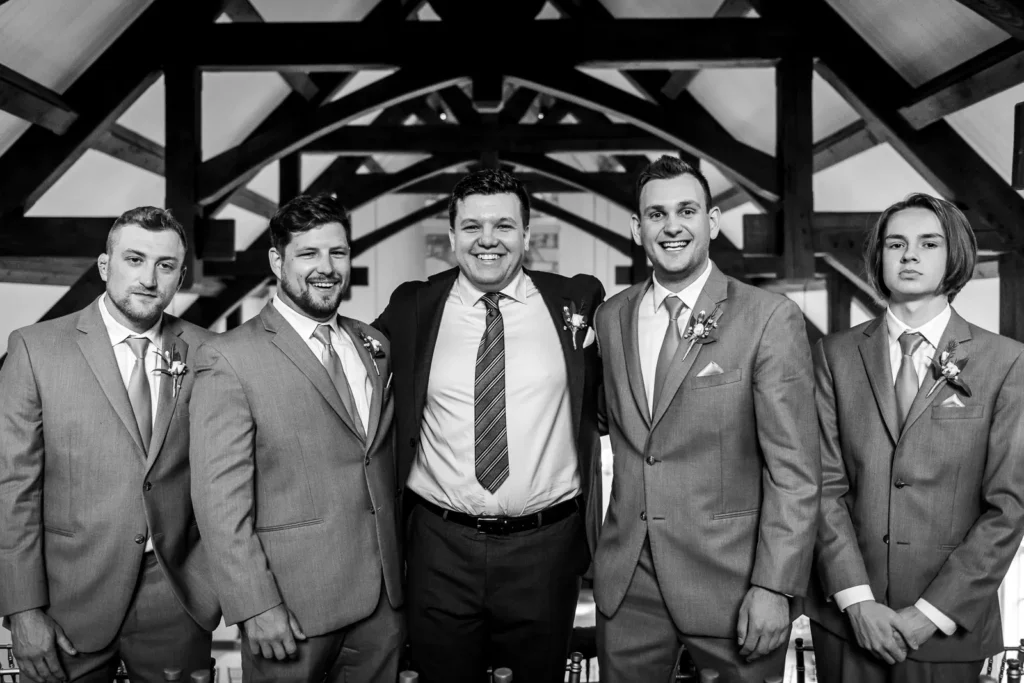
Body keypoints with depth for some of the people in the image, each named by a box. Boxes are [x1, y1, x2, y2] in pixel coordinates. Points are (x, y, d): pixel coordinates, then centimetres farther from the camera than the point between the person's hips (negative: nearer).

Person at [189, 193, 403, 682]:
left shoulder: (374, 346, 8)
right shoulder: (229, 359, -10)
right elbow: (220, 497, -13)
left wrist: (402, 566, 7)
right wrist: (256, 606, -15)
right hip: (292, 605, -5)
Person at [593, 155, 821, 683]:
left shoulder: (769, 318, -10)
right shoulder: (611, 317, 5)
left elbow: (794, 470, -11)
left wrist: (775, 587, -14)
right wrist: (601, 549, 9)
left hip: (729, 580, -4)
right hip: (626, 580, 4)